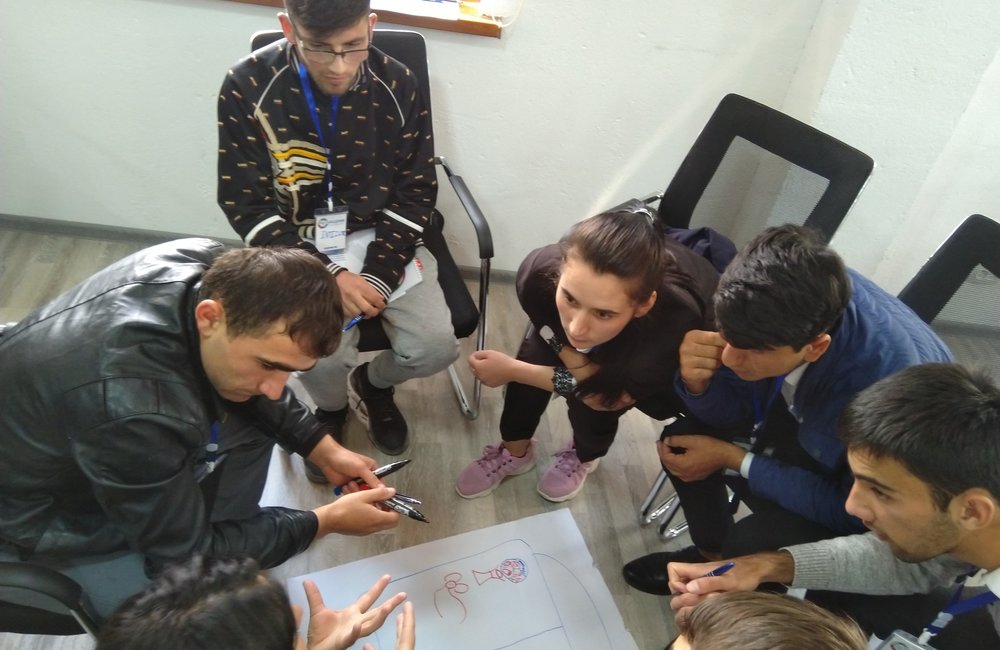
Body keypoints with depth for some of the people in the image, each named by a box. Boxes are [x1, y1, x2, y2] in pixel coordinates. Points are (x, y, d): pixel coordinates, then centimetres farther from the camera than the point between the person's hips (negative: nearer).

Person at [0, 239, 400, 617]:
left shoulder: (218, 269, -22)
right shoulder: (133, 411, -42)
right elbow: (186, 556, -24)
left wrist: (326, 451, -5)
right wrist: (325, 521, -17)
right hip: (37, 506, -7)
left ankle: (220, 544, 9)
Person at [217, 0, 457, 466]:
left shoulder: (397, 85, -7)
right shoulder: (248, 86, -13)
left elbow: (415, 194, -1)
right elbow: (246, 205, -10)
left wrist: (378, 275, -15)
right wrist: (328, 274, -22)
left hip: (380, 236, 2)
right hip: (296, 244, -1)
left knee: (436, 345, -17)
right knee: (322, 354, -26)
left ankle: (373, 384, 21)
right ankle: (330, 407, 15)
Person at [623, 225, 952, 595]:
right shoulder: (776, 303, -26)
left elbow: (851, 510, -24)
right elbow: (739, 409, -11)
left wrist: (733, 459, -23)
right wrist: (698, 383, -33)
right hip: (809, 427, 5)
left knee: (751, 545, -23)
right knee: (682, 442, -1)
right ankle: (711, 555, 26)